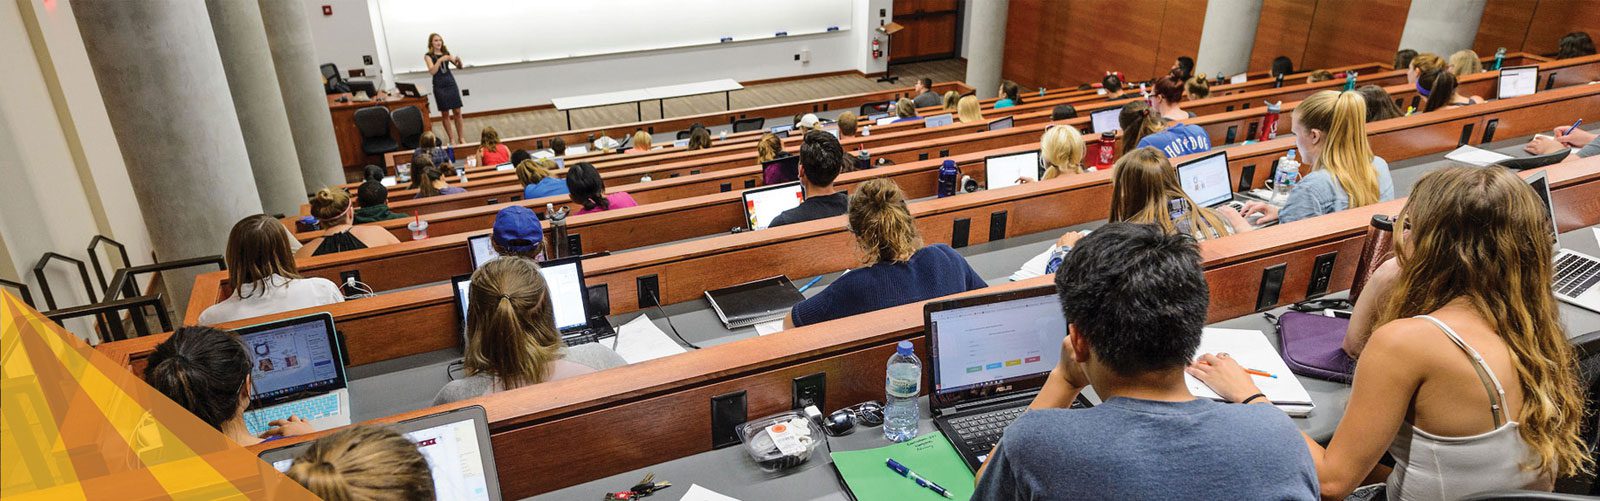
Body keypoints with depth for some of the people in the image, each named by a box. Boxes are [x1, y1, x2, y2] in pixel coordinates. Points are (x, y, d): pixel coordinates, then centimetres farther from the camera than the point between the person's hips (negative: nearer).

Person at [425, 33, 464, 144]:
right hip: (439, 86, -3)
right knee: (445, 114, 2)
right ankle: (452, 140, 8)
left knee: (457, 112, 3)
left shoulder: (446, 53, 9)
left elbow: (459, 66, 8)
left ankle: (460, 137, 14)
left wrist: (458, 60, -13)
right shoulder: (428, 56, -2)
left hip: (451, 83, 3)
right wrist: (440, 60, -24)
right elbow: (432, 71, -15)